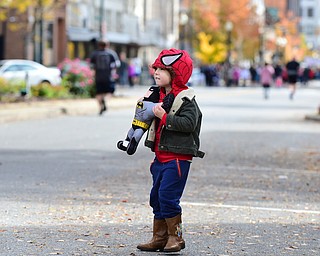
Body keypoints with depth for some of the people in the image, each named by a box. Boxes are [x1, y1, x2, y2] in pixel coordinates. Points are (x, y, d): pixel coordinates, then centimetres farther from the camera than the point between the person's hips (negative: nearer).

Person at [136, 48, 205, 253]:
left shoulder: (186, 99, -12)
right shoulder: (161, 96, 14)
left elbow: (188, 123, -26)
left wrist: (165, 117, -25)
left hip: (178, 157, -9)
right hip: (161, 157, 9)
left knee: (168, 196, -12)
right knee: (156, 196, 11)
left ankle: (176, 237, 0)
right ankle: (160, 237, 19)